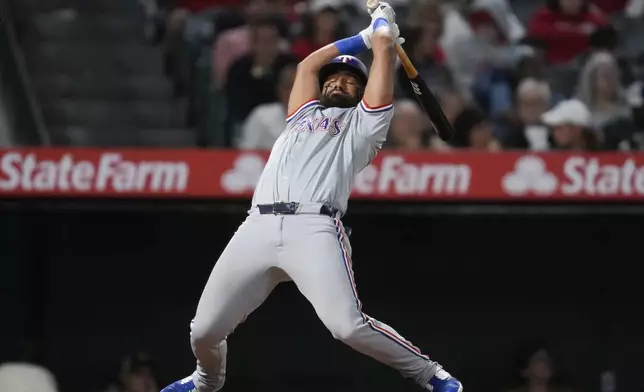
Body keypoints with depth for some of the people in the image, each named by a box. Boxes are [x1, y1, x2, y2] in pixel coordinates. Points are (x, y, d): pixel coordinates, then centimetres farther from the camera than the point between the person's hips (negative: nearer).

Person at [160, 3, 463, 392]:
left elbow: (384, 52, 22)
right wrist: (362, 38, 45)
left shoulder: (364, 121, 22)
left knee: (349, 326, -25)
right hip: (258, 227, 5)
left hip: (314, 229, -5)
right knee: (204, 332, 3)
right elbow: (308, 65, 39)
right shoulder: (304, 115, 36)